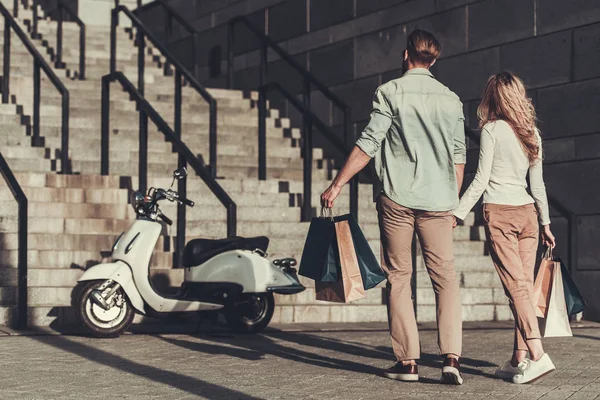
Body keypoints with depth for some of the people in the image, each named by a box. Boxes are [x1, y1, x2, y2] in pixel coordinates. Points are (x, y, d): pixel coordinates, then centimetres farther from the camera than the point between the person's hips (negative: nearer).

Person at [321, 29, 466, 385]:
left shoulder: (391, 92, -3)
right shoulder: (451, 99, 10)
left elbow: (369, 145, -7)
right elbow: (459, 154, 12)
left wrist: (337, 184, -2)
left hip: (397, 196, -2)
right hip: (439, 200, 3)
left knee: (399, 278, 5)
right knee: (446, 277, 2)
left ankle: (408, 361, 2)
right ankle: (452, 358, -11)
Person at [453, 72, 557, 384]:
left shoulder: (492, 129, -6)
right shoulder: (532, 132, 10)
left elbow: (480, 180, -9)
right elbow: (537, 184, 14)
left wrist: (457, 213, -3)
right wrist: (546, 223, 20)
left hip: (499, 212, -5)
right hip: (527, 212, 6)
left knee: (516, 286, -10)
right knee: (525, 287, 5)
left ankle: (537, 355, -21)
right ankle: (519, 360, 5)